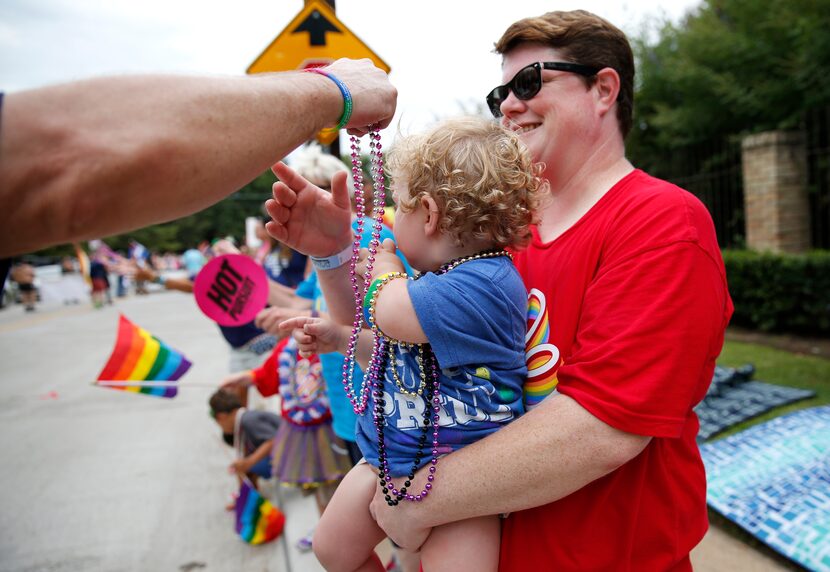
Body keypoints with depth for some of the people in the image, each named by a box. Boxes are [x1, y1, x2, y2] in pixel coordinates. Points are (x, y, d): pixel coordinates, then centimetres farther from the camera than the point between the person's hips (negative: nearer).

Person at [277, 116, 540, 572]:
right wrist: (339, 337, 13)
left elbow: (390, 315, -27)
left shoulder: (484, 283, -24)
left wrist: (385, 266, -6)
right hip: (387, 458, 9)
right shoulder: (435, 279, 8)